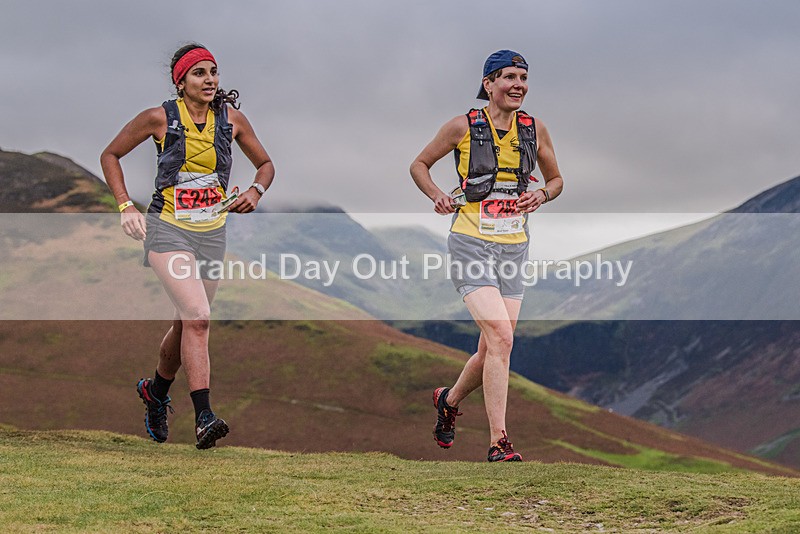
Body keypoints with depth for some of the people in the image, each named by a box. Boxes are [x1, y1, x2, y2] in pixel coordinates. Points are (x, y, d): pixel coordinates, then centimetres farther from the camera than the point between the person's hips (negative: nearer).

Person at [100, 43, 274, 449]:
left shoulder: (231, 118, 1)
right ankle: (203, 417, -23)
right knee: (198, 317, -21)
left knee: (187, 324, 13)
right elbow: (110, 156, 5)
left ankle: (156, 391, 41)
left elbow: (265, 164, 14)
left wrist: (255, 192, -7)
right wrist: (126, 206, -5)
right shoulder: (160, 118, -8)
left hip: (212, 233, 4)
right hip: (168, 229, -4)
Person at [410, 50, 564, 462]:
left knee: (492, 350, 6)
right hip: (471, 243, -5)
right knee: (501, 337, -20)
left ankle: (449, 400, 37)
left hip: (513, 247, 5)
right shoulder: (464, 126, -4)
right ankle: (498, 442, -15)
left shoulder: (534, 130, 6)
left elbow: (556, 179, 20)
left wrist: (541, 195, -2)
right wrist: (438, 196, -9)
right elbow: (419, 164, 8)